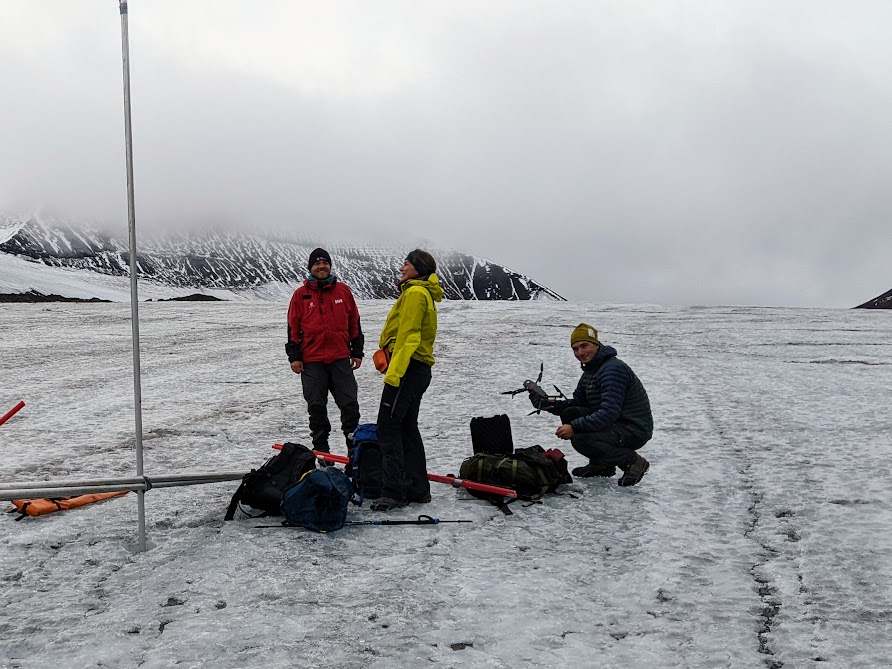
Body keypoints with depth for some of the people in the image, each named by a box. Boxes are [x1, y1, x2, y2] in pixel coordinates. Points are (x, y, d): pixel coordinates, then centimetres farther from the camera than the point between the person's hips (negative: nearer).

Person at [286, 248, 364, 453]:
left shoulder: (343, 290, 7)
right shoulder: (301, 294, 4)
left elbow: (354, 323, 11)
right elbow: (293, 328, 5)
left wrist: (357, 352, 8)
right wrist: (294, 357, -1)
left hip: (341, 358, 1)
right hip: (312, 361, -1)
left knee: (350, 403, -1)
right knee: (316, 406, 6)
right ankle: (321, 450, 16)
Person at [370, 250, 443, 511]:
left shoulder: (415, 293, -12)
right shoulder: (425, 293, 20)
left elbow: (408, 336, -20)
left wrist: (394, 371, -24)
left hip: (408, 368, -11)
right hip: (419, 368, 11)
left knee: (388, 427, -10)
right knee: (407, 428, 13)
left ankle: (393, 492, -11)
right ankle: (417, 489, 17)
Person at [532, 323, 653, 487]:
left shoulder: (613, 369, -21)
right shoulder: (590, 370, 12)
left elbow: (609, 412, -29)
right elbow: (576, 403, 14)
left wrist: (574, 427, -28)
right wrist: (549, 404, -4)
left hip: (635, 429, -10)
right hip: (615, 423, 10)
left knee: (581, 439, -26)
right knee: (569, 413, -1)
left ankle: (633, 461, -9)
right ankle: (601, 464, 9)